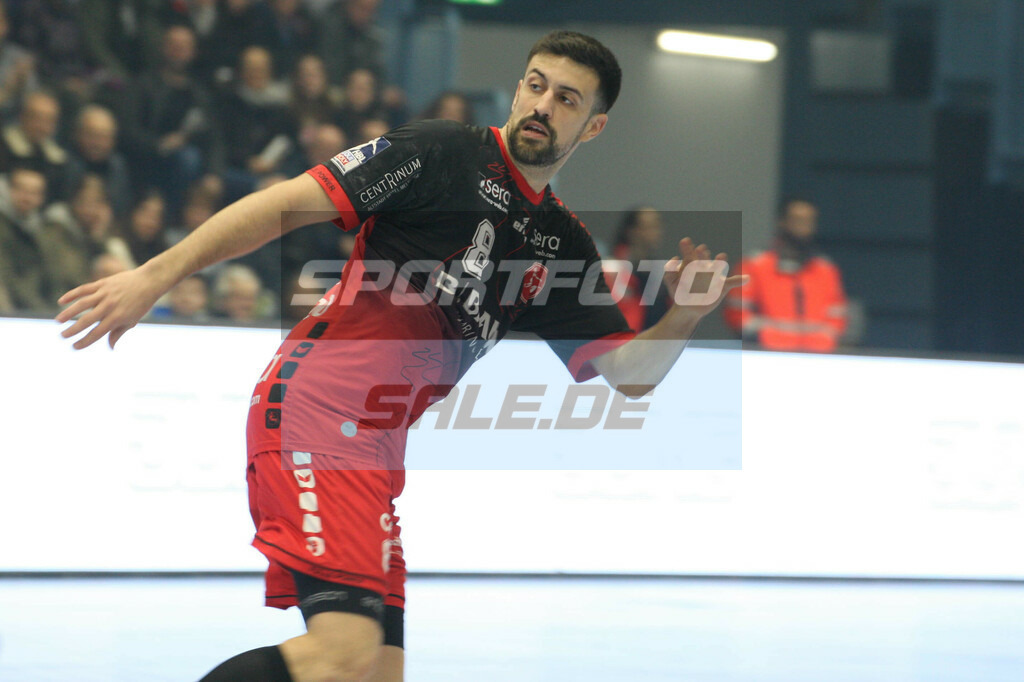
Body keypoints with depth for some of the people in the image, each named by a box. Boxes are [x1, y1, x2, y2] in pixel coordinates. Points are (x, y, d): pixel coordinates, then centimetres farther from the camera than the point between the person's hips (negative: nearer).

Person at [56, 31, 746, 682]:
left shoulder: (564, 245, 19)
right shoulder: (446, 152, 0)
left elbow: (630, 371, 17)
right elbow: (286, 204, -5)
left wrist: (686, 315, -4)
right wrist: (156, 276, -14)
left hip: (377, 450, 8)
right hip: (316, 405, -8)